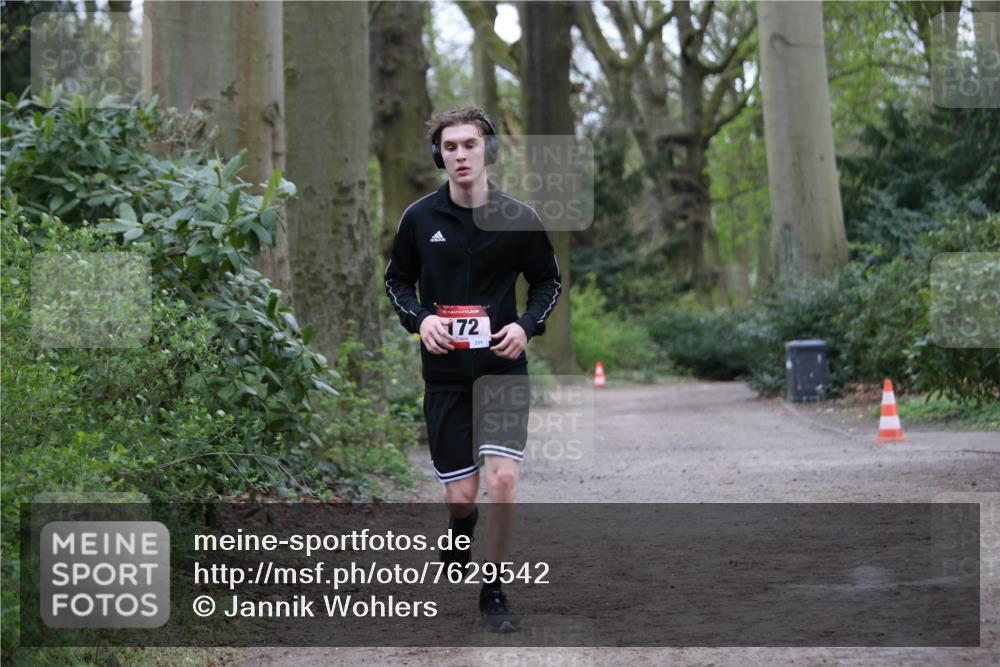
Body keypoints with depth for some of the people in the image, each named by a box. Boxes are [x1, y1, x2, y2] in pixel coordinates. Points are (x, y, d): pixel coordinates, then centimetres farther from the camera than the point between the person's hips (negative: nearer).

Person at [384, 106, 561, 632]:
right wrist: (420, 318, -9)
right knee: (459, 497, 3)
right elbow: (396, 279, 11)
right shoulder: (420, 218, -2)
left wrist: (527, 325, -8)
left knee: (503, 478, -16)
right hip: (445, 372, 1)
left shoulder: (519, 219, -4)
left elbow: (548, 281, 9)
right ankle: (461, 539, 41)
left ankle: (494, 592, 1)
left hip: (502, 369, -1)